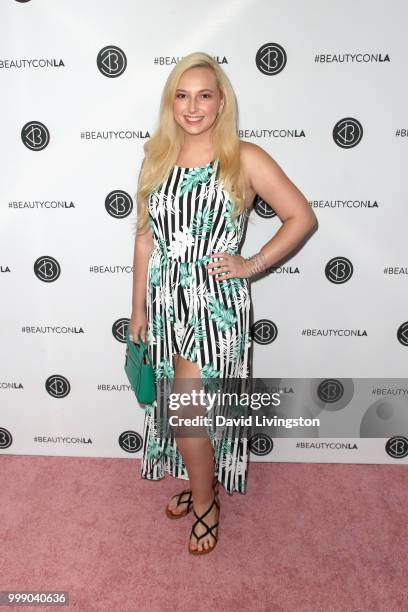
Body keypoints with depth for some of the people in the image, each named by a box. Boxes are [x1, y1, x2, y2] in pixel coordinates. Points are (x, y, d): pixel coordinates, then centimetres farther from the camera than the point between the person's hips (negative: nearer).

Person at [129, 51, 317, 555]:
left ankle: (205, 503, 26)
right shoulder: (156, 160, 7)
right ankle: (201, 483, 43)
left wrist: (253, 264, -9)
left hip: (216, 301, -5)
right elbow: (145, 237, 9)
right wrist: (138, 307, 9)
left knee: (187, 411, -3)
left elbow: (302, 217, -2)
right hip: (166, 299, 5)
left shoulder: (245, 160, -6)